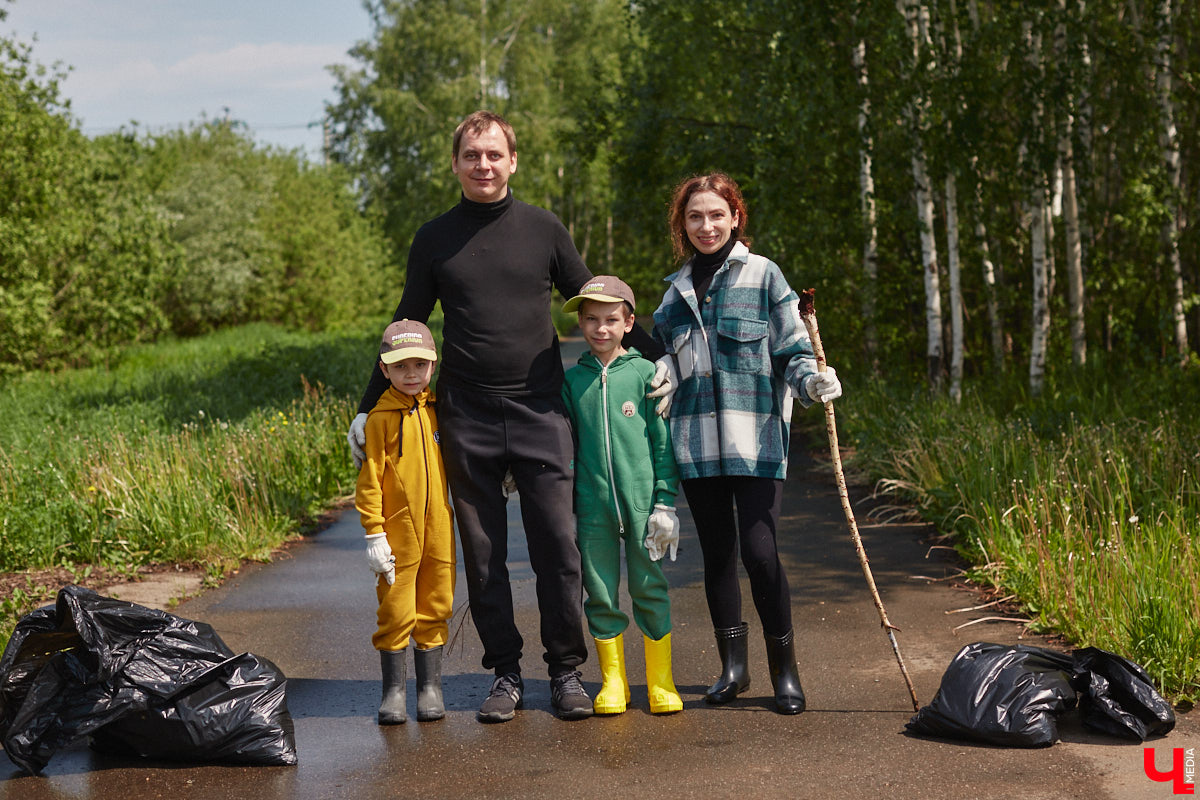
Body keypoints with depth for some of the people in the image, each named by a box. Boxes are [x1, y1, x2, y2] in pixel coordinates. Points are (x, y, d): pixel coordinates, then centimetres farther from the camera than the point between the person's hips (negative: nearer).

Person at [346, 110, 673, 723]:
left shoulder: (543, 229, 5)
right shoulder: (434, 240, 7)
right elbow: (405, 328, 13)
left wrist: (657, 356, 4)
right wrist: (368, 408, 11)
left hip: (540, 412, -1)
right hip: (466, 420, 1)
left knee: (559, 548, -3)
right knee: (483, 556, 5)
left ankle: (566, 672, 11)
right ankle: (506, 674, 16)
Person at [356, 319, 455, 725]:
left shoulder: (438, 409, 8)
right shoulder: (380, 417, -6)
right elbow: (370, 479, -7)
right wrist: (374, 534, -10)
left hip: (437, 528, 4)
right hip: (397, 530, -4)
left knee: (434, 608, 9)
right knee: (396, 612, 1)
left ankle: (430, 687, 19)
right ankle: (393, 690, 13)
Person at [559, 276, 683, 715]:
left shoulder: (645, 374, 0)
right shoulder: (572, 380, 5)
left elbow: (663, 442, 1)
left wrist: (665, 501, -3)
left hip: (641, 501, -2)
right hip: (592, 506, 2)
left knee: (649, 588, 5)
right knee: (600, 594, 7)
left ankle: (661, 680, 17)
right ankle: (613, 682, 19)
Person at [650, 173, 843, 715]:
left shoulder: (763, 275, 2)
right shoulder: (677, 288, 15)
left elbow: (792, 350, 0)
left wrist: (813, 381, -19)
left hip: (755, 437, -4)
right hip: (696, 442, 4)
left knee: (759, 551, -10)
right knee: (717, 553, 9)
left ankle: (784, 667, 5)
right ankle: (733, 665, 21)